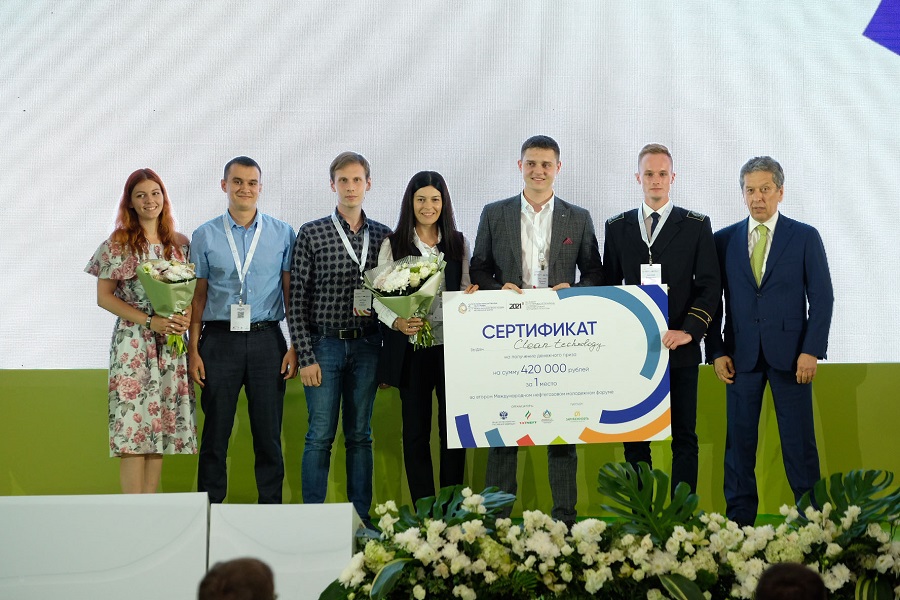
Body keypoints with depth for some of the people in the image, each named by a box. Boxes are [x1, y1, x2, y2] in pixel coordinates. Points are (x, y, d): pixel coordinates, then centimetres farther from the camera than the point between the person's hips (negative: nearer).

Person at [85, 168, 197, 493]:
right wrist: (149, 321, -14)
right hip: (133, 344, -4)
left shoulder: (181, 244, 10)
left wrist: (186, 317, -8)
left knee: (161, 423, 4)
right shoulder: (118, 244, -1)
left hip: (170, 345, 4)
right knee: (132, 427, -8)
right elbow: (104, 296, -4)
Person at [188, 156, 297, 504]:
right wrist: (193, 350, 1)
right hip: (220, 341, 0)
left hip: (266, 341, 0)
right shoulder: (205, 236, 7)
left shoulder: (282, 234, 7)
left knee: (268, 433, 3)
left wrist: (295, 346, -1)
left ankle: (271, 510, 11)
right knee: (215, 432, 3)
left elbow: (292, 295, 7)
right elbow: (198, 296, 7)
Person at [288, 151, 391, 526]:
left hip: (367, 346, 3)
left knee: (360, 434, 9)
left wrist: (391, 353, 1)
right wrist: (305, 356, -9)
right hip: (324, 344, -2)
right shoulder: (311, 234, -1)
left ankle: (361, 517, 15)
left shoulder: (383, 236, 8)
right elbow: (297, 300, -3)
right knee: (321, 435, 0)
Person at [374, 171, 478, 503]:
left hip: (452, 347, 1)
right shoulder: (393, 244, 4)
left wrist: (471, 295, -10)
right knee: (416, 430, 3)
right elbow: (380, 297, 1)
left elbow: (468, 290, 13)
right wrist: (397, 322, -17)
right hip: (411, 349, -1)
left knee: (454, 427, 1)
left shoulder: (458, 243, 9)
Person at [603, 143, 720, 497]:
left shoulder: (696, 226, 4)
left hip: (680, 347, -2)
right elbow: (609, 285, 13)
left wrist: (689, 331, -13)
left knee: (684, 437, 0)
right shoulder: (617, 227, 11)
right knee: (634, 436, 4)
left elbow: (709, 285, -1)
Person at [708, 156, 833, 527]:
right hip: (741, 354, 2)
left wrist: (811, 350, -8)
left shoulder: (805, 237, 3)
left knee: (799, 440, 0)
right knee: (739, 439, 3)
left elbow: (822, 298, 1)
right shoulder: (724, 240, 7)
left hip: (790, 354, -2)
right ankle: (739, 520, 10)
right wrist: (717, 351, -1)